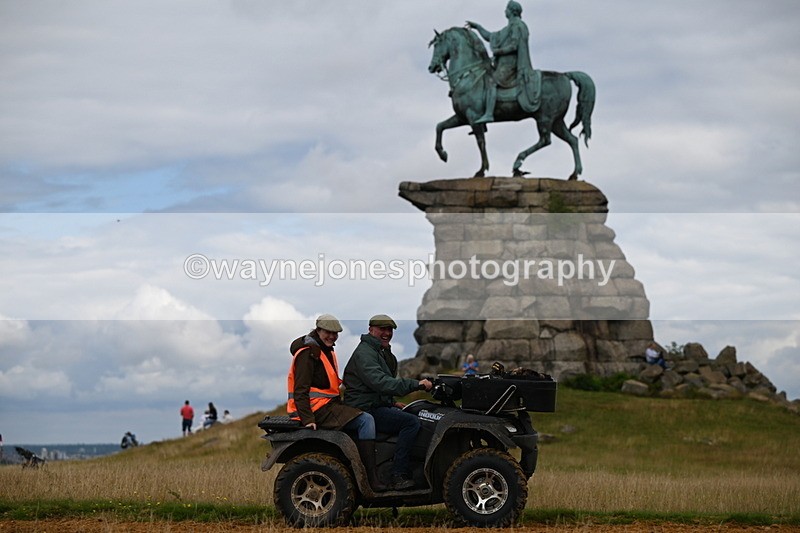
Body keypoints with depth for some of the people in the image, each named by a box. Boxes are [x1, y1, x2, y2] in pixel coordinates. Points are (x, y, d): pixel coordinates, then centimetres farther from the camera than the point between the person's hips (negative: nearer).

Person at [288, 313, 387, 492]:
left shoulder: (327, 351, 20)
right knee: (365, 421, -21)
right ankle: (371, 479, -26)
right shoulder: (308, 353, -12)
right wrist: (308, 419, -27)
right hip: (318, 409, -11)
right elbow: (301, 390, -20)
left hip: (328, 405, 11)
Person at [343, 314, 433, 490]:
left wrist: (392, 403, 18)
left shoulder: (383, 353, 21)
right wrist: (416, 384, -30)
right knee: (411, 422, -25)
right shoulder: (364, 352, -14)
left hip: (378, 406, 11)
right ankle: (399, 476, -28)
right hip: (365, 410, -11)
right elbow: (380, 383, -28)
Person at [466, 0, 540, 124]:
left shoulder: (516, 26, -7)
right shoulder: (509, 28, 24)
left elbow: (513, 46, -18)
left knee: (491, 83, -25)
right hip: (504, 63, 11)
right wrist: (477, 26, 29)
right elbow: (490, 37, 30)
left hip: (509, 63, -11)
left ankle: (489, 114, -36)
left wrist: (498, 51, -11)